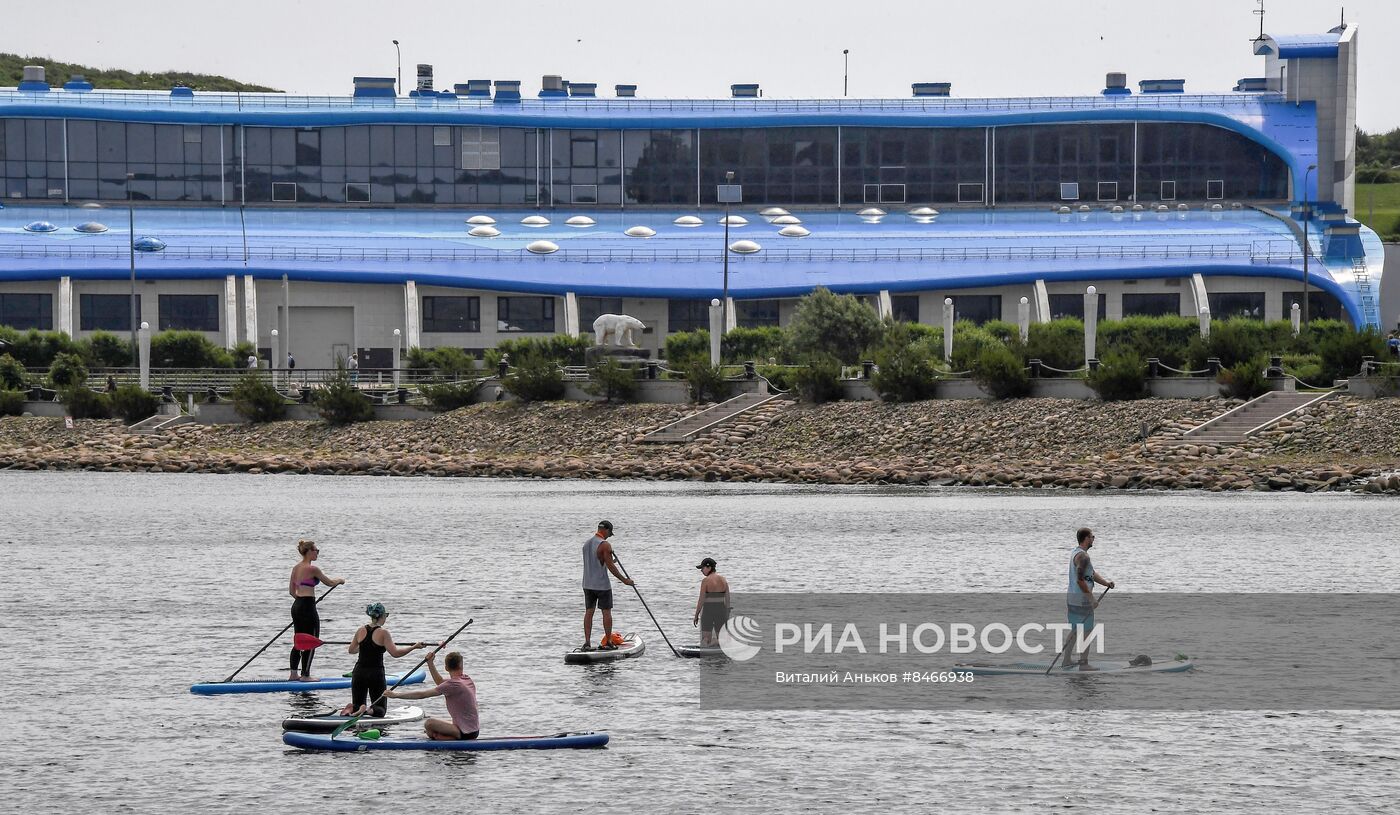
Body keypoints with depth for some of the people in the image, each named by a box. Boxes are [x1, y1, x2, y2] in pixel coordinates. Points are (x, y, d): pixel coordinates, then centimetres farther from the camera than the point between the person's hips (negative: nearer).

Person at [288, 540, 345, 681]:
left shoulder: (296, 568, 10)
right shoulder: (312, 569, -14)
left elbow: (291, 591, 15)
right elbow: (329, 582, -4)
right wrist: (340, 580, 16)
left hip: (296, 606, 8)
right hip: (308, 607, -8)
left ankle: (293, 673, 16)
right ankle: (305, 675, 2)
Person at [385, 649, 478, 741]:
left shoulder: (453, 684, -18)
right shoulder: (467, 679, 6)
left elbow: (422, 694, -15)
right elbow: (440, 682, 24)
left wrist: (397, 695, -8)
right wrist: (430, 663, 19)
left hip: (466, 733, -9)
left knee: (429, 723, -20)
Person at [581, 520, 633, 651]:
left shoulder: (586, 543, 9)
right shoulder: (605, 545, -15)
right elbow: (610, 567, -17)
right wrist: (624, 580, -9)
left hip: (588, 584, 6)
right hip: (602, 585, -6)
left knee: (589, 612, 8)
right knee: (606, 612, 3)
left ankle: (587, 642, 1)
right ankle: (608, 642, 7)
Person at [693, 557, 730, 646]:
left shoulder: (705, 581, -10)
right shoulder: (723, 580, 6)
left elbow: (701, 600, -11)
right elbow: (727, 599, 8)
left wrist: (696, 615, -4)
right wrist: (727, 616, 15)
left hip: (708, 610, -4)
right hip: (721, 610, 4)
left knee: (705, 642, -2)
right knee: (721, 639, 10)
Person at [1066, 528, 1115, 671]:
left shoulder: (1076, 553, 15)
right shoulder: (1082, 556, -18)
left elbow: (1093, 574, 13)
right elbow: (1080, 580, -23)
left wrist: (1106, 582, 0)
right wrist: (1091, 598, -19)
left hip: (1071, 596, 10)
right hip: (1082, 599, -10)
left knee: (1074, 630, 18)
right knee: (1086, 631, -4)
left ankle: (1067, 660, 24)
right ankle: (1084, 663, -2)